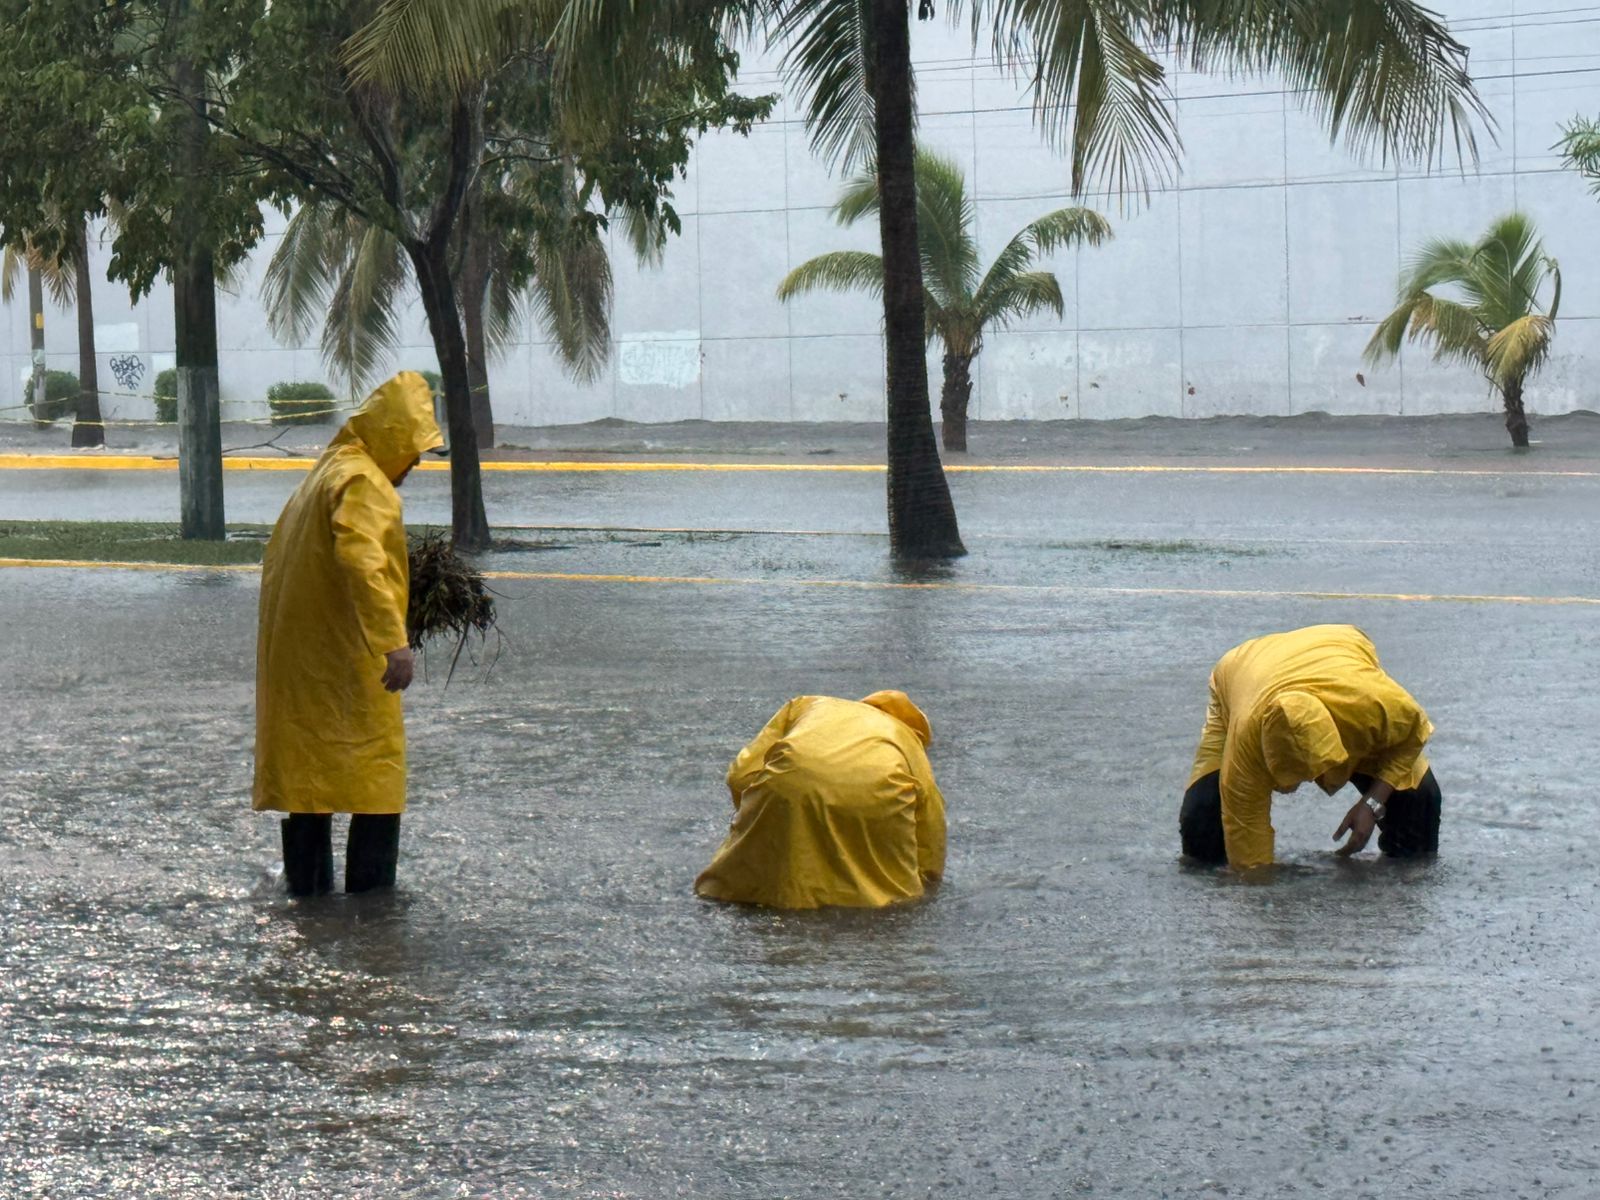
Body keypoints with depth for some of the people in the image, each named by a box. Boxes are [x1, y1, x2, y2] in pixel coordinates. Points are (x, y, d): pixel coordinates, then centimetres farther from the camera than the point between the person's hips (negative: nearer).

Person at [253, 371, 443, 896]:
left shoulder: (323, 474, 17)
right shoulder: (365, 484, -14)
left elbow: (278, 556, 25)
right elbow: (360, 558, -30)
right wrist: (395, 640, -36)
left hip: (294, 660, 10)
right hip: (346, 664, -10)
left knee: (305, 775, 13)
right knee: (378, 790, -5)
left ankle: (307, 889, 18)